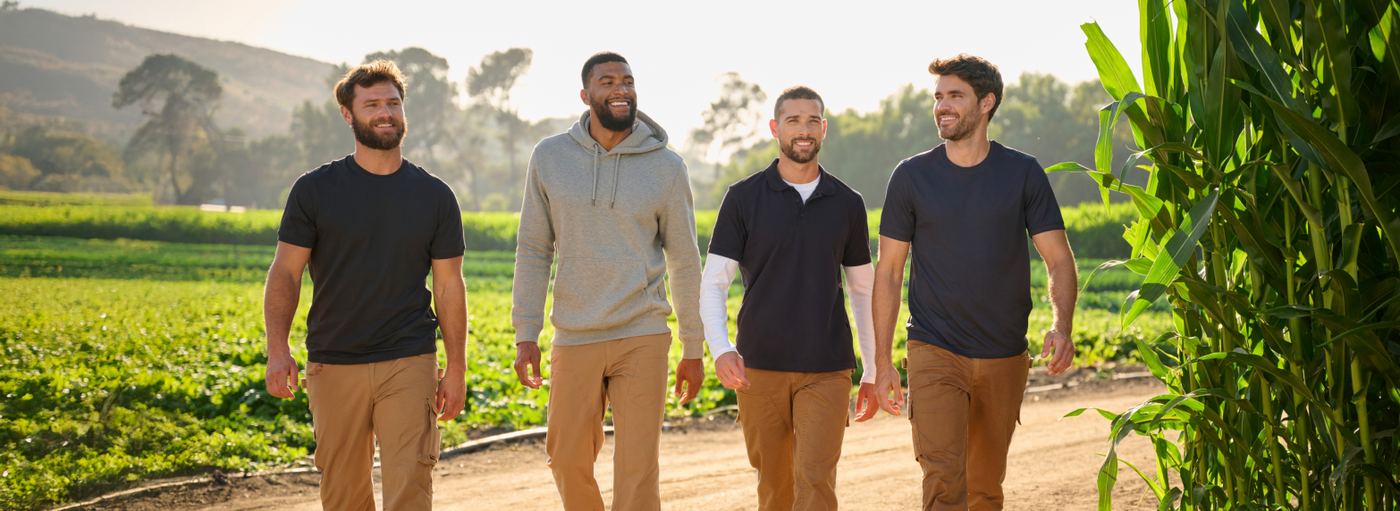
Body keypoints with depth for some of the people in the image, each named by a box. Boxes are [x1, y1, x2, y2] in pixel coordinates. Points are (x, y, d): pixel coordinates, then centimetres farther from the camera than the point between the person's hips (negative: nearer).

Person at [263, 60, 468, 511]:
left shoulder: (435, 197, 4)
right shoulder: (314, 190, 1)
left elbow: (449, 287, 7)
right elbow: (285, 273, 0)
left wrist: (456, 369, 4)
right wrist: (277, 349, -13)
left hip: (409, 364, 0)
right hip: (333, 367, 1)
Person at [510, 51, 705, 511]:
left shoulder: (666, 166, -1)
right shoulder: (550, 158, 2)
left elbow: (684, 260, 5)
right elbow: (533, 250, 5)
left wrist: (694, 348, 7)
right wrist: (525, 335, 0)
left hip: (643, 339, -1)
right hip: (574, 338, 2)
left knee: (638, 470, -5)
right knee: (569, 460, 9)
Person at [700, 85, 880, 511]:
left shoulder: (847, 204, 6)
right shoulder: (744, 198, 1)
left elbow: (864, 291, 14)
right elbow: (713, 283, -2)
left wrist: (873, 372, 13)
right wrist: (720, 349, -19)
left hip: (827, 371, 0)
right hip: (760, 369, 0)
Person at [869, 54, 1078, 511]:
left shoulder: (1023, 174, 1)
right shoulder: (911, 177, -1)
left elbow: (1059, 260, 1)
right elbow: (888, 272, 4)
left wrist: (1062, 327, -19)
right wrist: (882, 362, 0)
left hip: (1004, 359, 2)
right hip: (935, 353, -2)